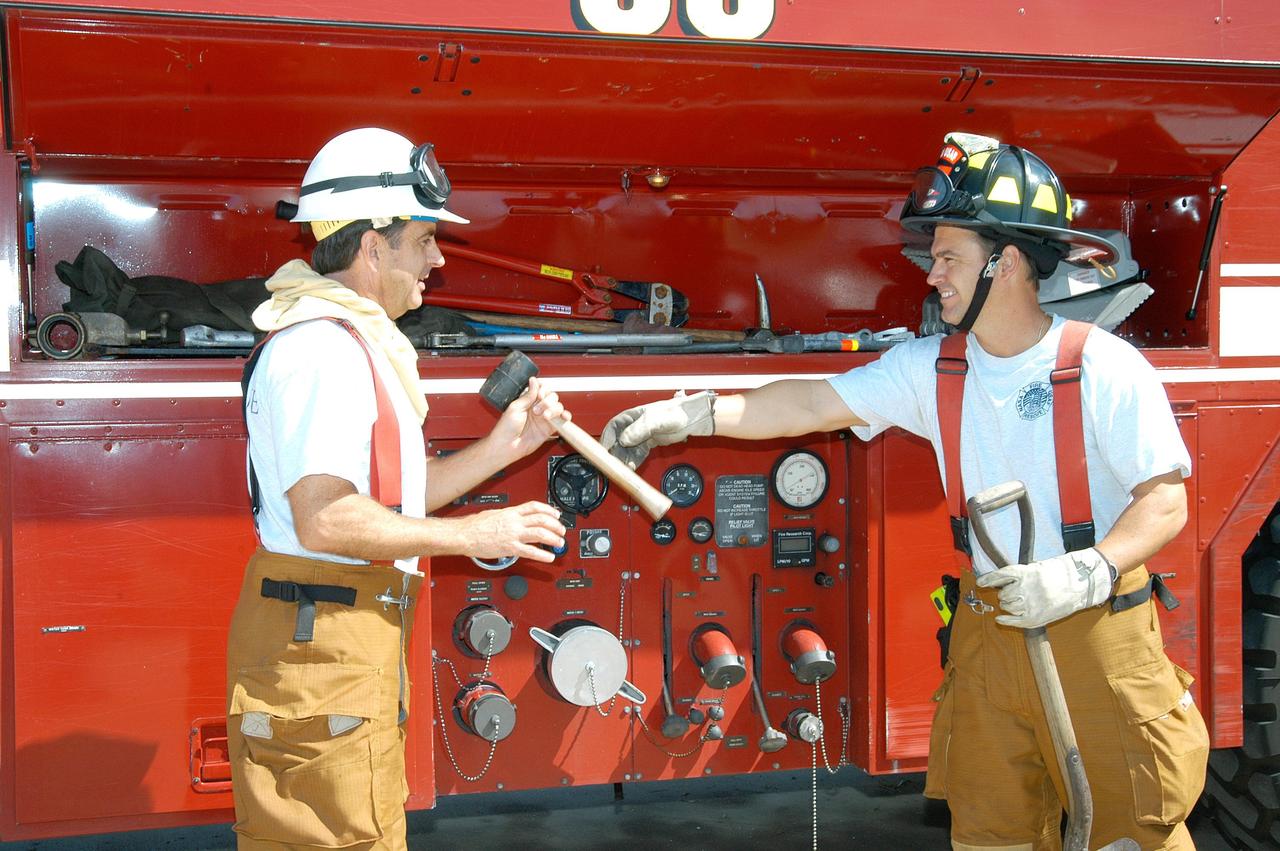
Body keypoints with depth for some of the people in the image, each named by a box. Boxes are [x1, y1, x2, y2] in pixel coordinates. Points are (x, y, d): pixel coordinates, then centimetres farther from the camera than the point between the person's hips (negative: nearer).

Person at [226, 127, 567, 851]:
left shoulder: (359, 343, 17)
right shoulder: (321, 346, -17)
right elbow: (325, 518, -26)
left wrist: (504, 446, 11)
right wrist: (469, 533, -18)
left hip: (355, 634, 11)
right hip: (319, 640, -11)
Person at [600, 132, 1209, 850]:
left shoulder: (1106, 367, -13)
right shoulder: (930, 369, 2)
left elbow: (1165, 501, -13)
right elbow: (815, 404, 2)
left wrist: (1087, 573, -28)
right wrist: (692, 413, -4)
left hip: (1096, 630, -4)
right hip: (988, 632, 5)